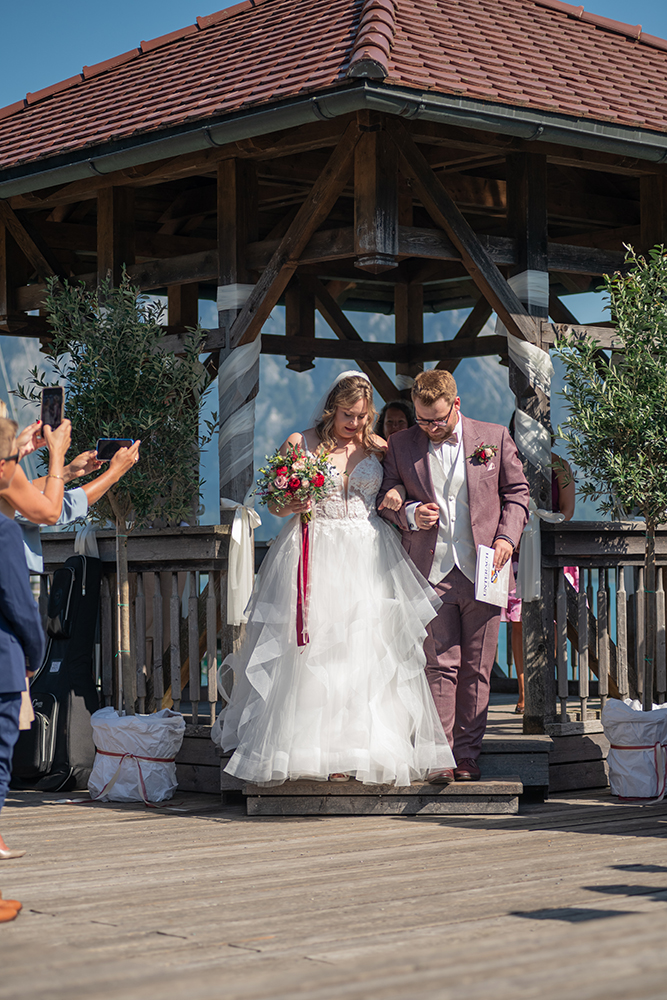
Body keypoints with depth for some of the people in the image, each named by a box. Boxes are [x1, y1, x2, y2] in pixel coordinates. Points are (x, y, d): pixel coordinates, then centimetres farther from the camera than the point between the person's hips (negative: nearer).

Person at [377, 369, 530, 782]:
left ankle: (468, 753, 13)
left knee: (476, 669, 4)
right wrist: (409, 514, -8)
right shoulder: (401, 445, 6)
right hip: (432, 573, 0)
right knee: (440, 666, -3)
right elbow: (385, 500, 13)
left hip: (483, 570, 0)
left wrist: (507, 537, -2)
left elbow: (517, 492, 11)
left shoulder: (495, 438, 5)